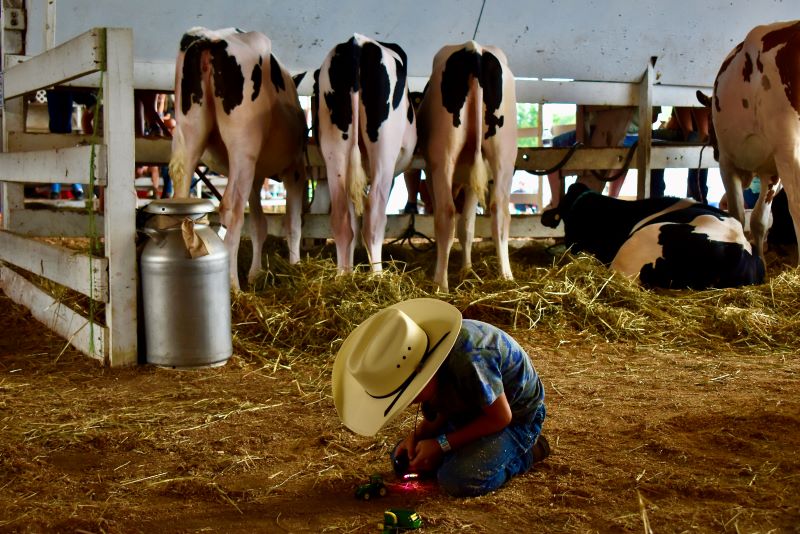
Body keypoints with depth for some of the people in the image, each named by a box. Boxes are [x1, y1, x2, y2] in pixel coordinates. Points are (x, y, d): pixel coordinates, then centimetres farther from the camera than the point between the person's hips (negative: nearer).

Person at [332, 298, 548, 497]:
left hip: (516, 416, -8)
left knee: (460, 479, -29)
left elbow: (500, 417, -26)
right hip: (471, 411, 8)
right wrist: (417, 435, -19)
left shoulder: (468, 359, -40)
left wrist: (442, 444, -23)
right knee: (403, 457, 2)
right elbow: (444, 408, 0)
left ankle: (523, 452, -2)